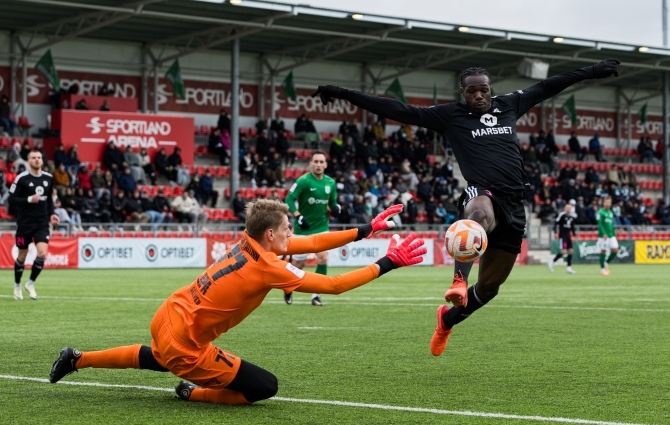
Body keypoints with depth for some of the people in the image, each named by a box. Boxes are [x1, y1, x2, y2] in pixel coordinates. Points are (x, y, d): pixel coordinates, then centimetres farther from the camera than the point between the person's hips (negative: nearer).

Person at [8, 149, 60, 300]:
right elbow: (12, 199, -11)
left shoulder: (48, 178, 5)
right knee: (22, 255, 8)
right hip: (24, 223, -3)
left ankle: (30, 283, 7)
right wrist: (29, 200, -24)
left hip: (42, 223, 3)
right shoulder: (22, 178, -10)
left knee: (42, 253, -13)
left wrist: (51, 214, 5)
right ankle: (17, 286, 28)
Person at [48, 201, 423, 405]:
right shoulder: (266, 267, -24)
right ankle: (193, 393, 8)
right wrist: (386, 264, -17)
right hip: (184, 342, -9)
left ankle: (78, 359, 43)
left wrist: (366, 230, 1)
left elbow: (311, 242, 3)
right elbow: (334, 285, -22)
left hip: (166, 319, 9)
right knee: (265, 386, -7)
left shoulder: (249, 243, -1)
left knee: (160, 360, 43)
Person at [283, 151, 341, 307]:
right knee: (298, 264, 7)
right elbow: (289, 199, -17)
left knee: (323, 258, -15)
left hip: (322, 227, 3)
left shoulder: (331, 183, 2)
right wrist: (298, 217, -27)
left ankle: (316, 295, -5)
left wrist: (335, 208, -7)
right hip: (303, 228, -3)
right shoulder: (303, 181, -14)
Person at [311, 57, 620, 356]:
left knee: (489, 286, 8)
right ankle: (459, 281, -55)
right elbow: (398, 111, 2)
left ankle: (447, 319, 34)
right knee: (480, 214, -45)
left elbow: (547, 87, 26)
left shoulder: (508, 106, 17)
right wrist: (345, 95, -3)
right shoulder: (450, 115, 5)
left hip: (513, 204, 5)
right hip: (481, 193, -5)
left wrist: (590, 72, 32)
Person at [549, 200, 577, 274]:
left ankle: (569, 267, 10)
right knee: (563, 251, -14)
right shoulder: (562, 215, -11)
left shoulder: (573, 216, 10)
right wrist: (555, 232, -19)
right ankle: (552, 262, 3)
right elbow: (556, 223, -11)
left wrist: (574, 234, 19)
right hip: (562, 235, -7)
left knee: (570, 251, 4)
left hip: (568, 235, 7)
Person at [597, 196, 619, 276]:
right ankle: (602, 268, 8)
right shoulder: (600, 212, -7)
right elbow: (600, 224, -15)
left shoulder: (610, 212, 15)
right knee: (603, 251, -2)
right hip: (603, 235, -7)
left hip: (611, 235, 7)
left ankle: (606, 263, 17)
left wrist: (614, 234, 21)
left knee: (615, 249, -2)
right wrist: (604, 234, -24)